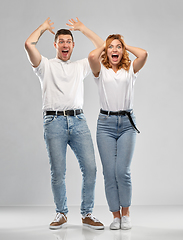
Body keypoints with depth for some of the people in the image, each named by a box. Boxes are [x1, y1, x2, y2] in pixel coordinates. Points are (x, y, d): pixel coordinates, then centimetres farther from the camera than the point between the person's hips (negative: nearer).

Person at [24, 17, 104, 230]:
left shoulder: (80, 66, 23)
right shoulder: (46, 65, 13)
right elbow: (29, 44, -3)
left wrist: (83, 29, 24)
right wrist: (43, 27, 15)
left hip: (78, 120, 3)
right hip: (54, 121, -2)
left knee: (90, 168, -7)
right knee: (58, 173, -3)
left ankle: (87, 214, 7)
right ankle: (61, 214, 16)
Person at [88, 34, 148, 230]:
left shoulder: (130, 70, 10)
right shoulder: (101, 71, 7)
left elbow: (144, 54, -9)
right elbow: (92, 56, -14)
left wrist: (126, 46, 8)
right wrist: (104, 46, 6)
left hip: (127, 123, 0)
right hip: (106, 123, 0)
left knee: (122, 171, -8)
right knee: (109, 172, -2)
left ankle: (125, 213, 14)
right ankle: (116, 215, 13)